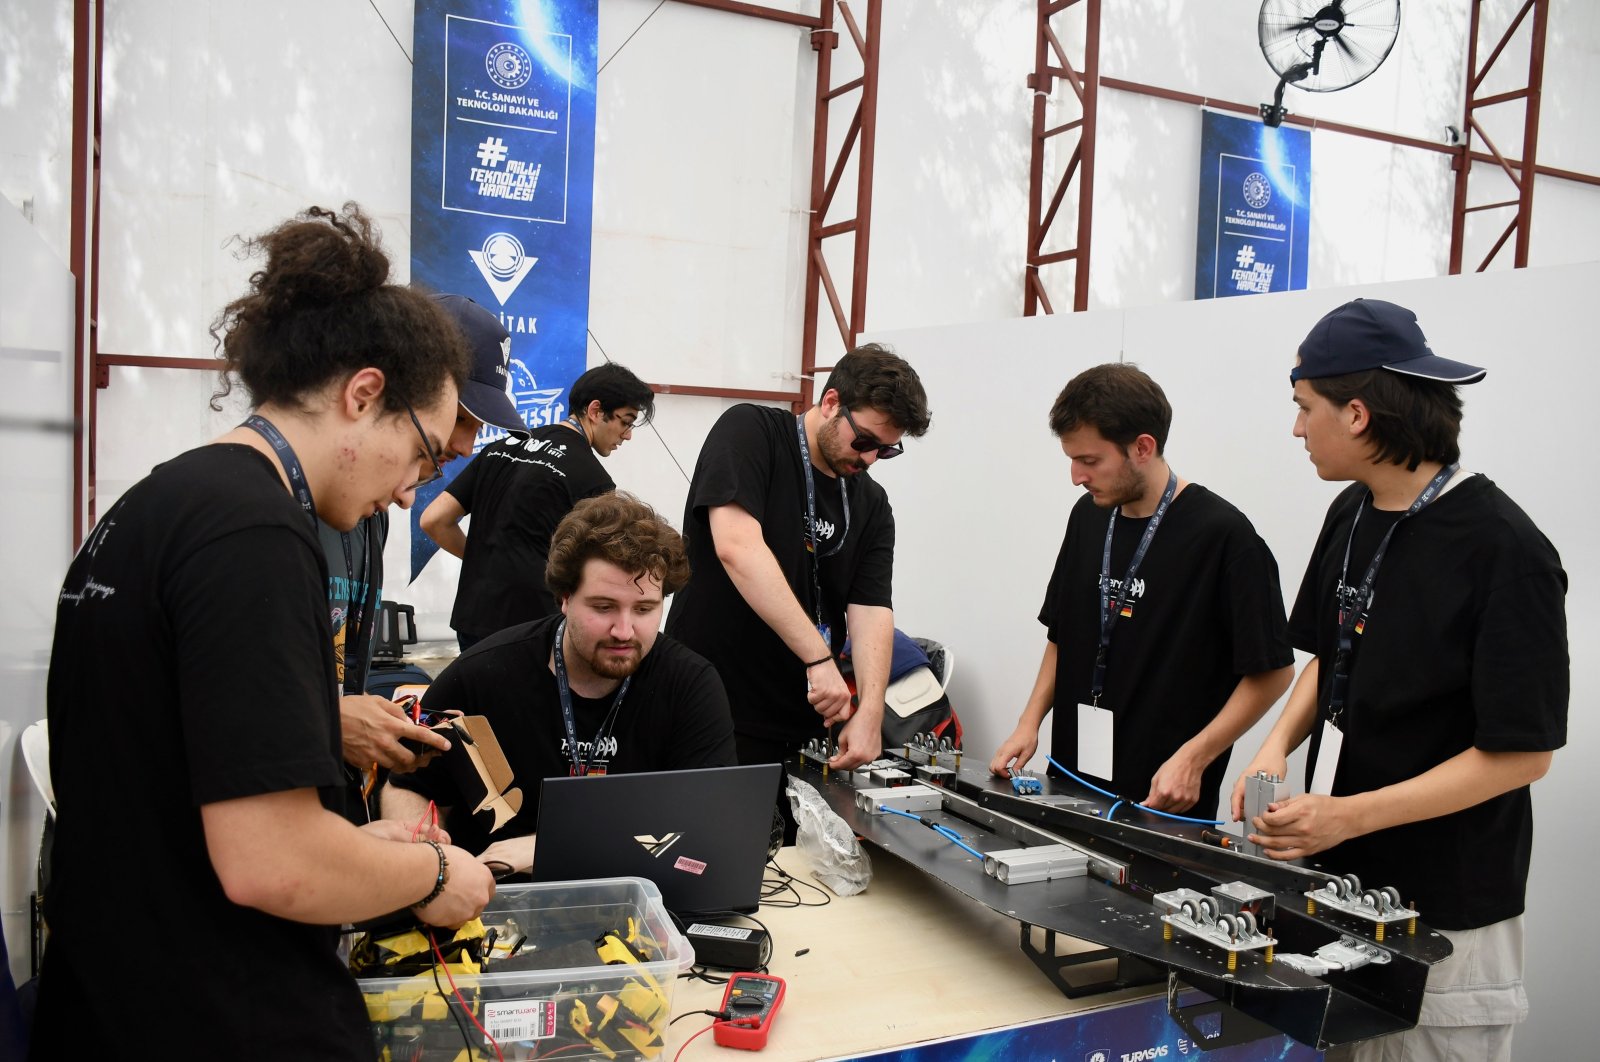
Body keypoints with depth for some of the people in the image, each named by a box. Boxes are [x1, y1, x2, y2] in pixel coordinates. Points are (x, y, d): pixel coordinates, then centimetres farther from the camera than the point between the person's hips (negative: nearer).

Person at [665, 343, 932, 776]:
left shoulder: (872, 505, 7)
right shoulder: (749, 432, -8)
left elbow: (871, 610, -2)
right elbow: (737, 547, -23)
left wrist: (870, 712, -20)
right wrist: (820, 658, -27)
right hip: (705, 708, -5)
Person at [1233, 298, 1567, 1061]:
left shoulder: (1502, 550, -20)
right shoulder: (1351, 513, 2)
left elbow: (1522, 751, -17)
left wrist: (1347, 816, -22)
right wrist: (1278, 748, -3)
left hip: (1445, 916, -6)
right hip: (1338, 882, 6)